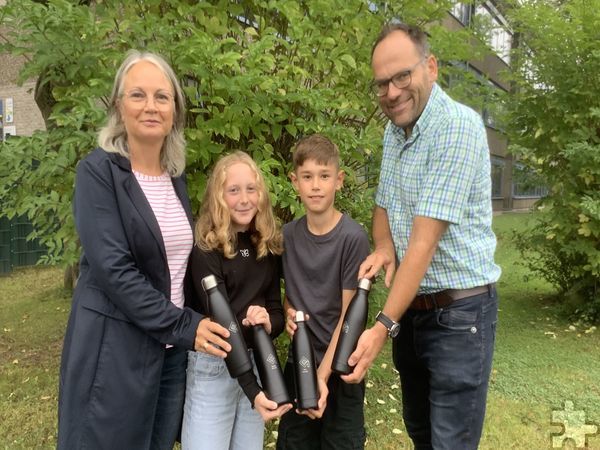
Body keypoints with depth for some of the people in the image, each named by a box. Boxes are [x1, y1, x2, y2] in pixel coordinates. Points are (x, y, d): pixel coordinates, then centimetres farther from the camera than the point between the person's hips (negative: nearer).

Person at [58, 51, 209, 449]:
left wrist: (192, 326, 2)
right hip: (112, 348, -6)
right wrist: (183, 326, -19)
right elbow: (113, 268, -19)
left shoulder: (176, 177, 7)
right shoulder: (99, 170, -11)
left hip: (171, 350, 6)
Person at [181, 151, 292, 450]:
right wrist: (253, 390, -27)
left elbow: (277, 311, 6)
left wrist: (268, 323, -18)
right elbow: (221, 322, -20)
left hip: (258, 365, 5)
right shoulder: (205, 249, -13)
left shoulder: (270, 246, 2)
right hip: (213, 368, -5)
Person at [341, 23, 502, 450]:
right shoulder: (394, 130, 6)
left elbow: (425, 240, -25)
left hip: (458, 313, -7)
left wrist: (384, 326, -24)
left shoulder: (458, 126, -20)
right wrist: (382, 248, -6)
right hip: (411, 307, 8)